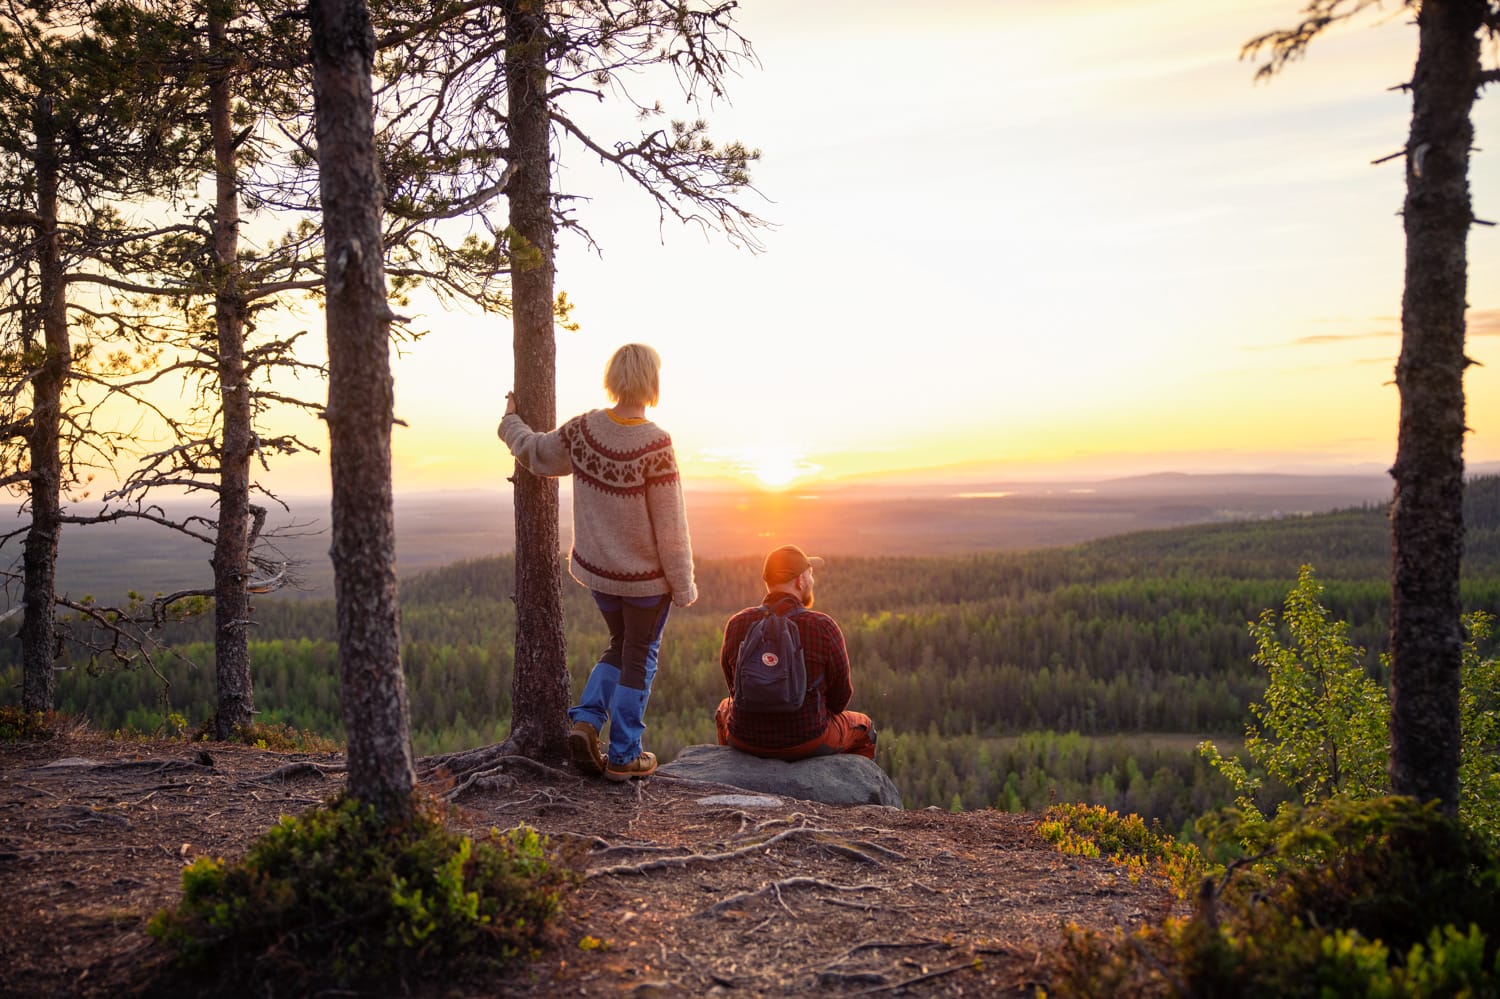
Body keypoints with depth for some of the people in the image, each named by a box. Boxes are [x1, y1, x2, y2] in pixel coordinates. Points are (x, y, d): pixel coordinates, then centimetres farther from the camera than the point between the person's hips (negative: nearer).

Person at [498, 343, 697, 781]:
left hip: (597, 567, 5)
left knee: (620, 646, 25)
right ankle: (624, 756, 19)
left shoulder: (583, 429, -9)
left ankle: (585, 721, 10)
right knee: (639, 659, 11)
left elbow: (534, 452, 8)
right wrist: (683, 584, -7)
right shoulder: (656, 445, -23)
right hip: (646, 576, -5)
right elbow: (670, 525, -18)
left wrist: (511, 420, 29)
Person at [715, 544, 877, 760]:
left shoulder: (736, 625, -7)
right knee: (862, 728, 29)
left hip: (745, 741, 3)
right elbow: (840, 697, -4)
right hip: (808, 743, -2)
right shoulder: (823, 627, -15)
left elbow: (735, 686, 7)